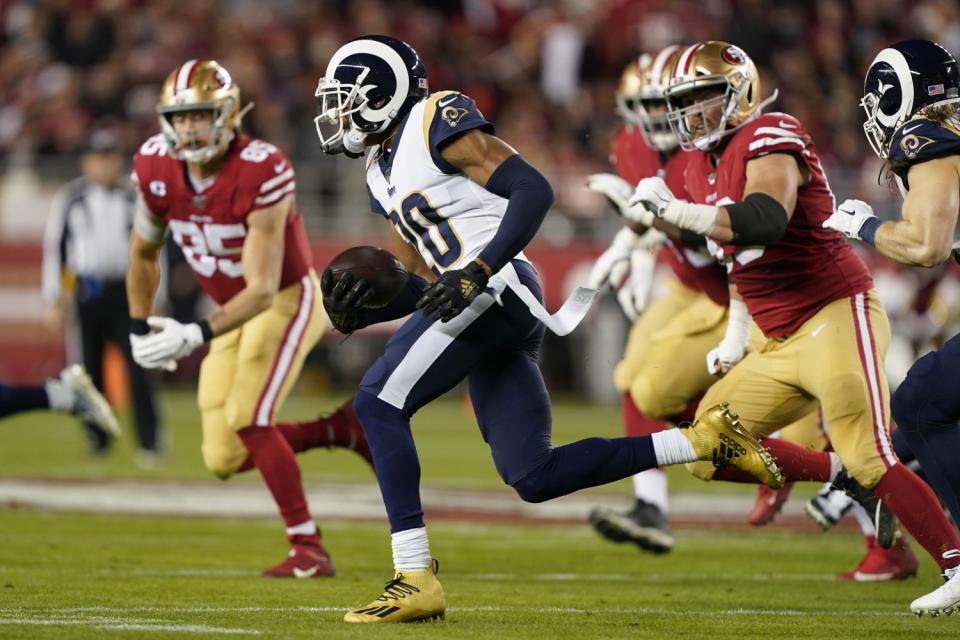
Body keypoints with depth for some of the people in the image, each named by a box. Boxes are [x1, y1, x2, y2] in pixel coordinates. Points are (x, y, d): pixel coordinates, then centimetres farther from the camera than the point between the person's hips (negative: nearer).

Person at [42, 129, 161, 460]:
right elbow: (53, 249, 7)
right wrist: (54, 300, 2)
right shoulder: (70, 198, 4)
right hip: (87, 293, 0)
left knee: (137, 364, -8)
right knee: (90, 367, 2)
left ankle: (150, 440, -6)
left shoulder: (135, 198, 7)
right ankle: (97, 438, 15)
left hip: (126, 292, 0)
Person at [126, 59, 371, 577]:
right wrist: (139, 329, 6)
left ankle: (309, 550, -12)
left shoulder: (261, 174, -29)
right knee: (224, 459, -1)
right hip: (232, 310, 6)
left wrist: (199, 336, -41)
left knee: (247, 419, -23)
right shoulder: (156, 167, -12)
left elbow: (263, 289, -30)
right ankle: (341, 430, 17)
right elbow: (144, 252, 9)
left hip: (286, 301, -6)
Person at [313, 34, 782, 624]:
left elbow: (533, 189, -13)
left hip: (497, 288, -10)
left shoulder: (438, 123, -5)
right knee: (533, 478, 5)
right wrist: (363, 307, 7)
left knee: (379, 401, -14)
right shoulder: (384, 175, 24)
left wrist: (478, 272, -23)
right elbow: (425, 281, 26)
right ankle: (704, 440, 13)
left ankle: (416, 579, -17)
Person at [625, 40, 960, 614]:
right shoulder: (704, 167, 15)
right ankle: (841, 474, 13)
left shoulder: (769, 140, -13)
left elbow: (763, 223, -31)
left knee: (870, 460, -16)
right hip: (784, 346, 10)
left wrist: (673, 209, -28)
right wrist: (739, 332, 19)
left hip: (837, 317, -10)